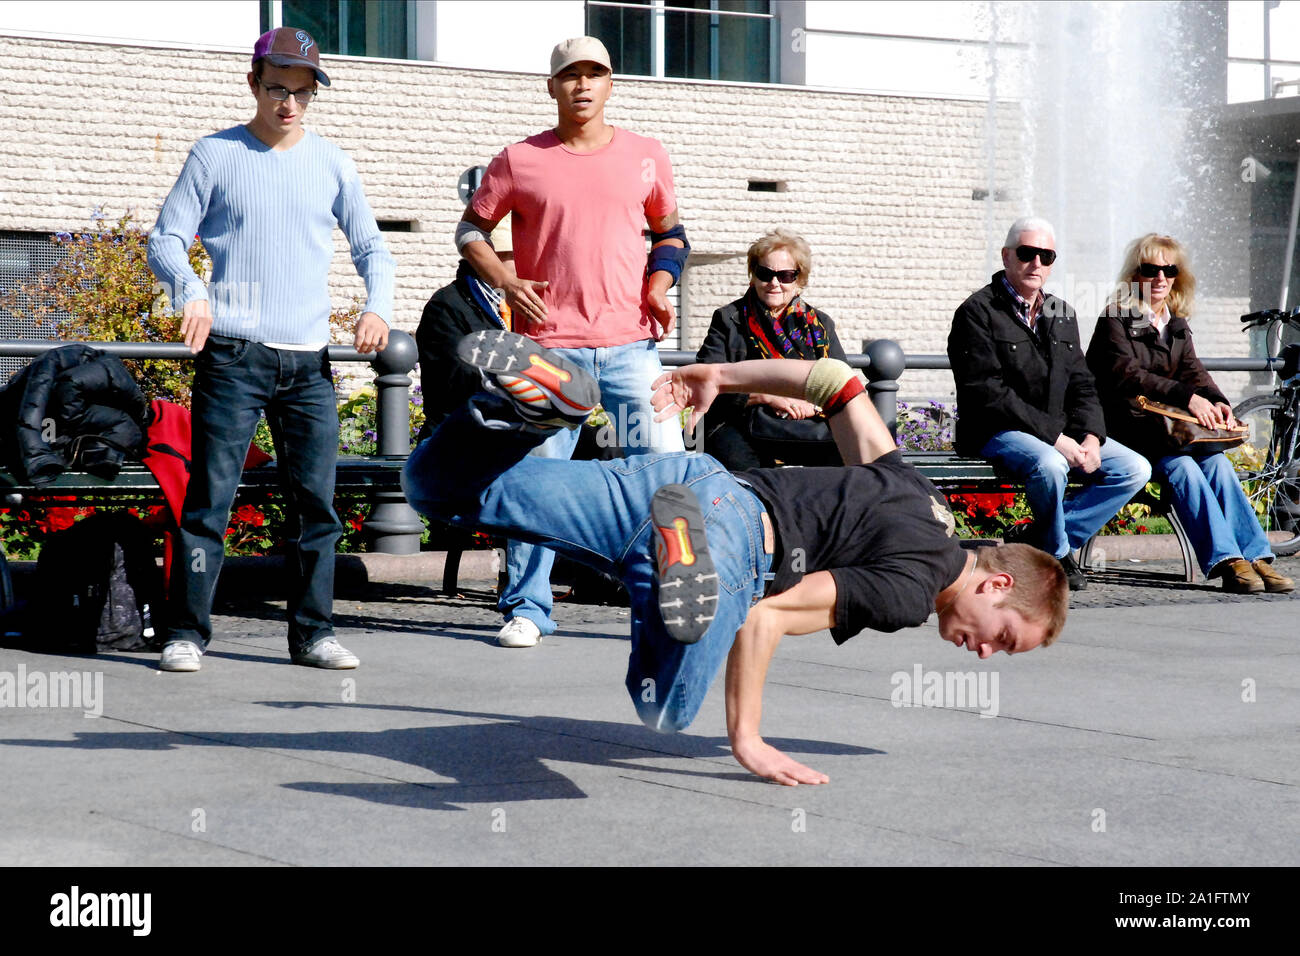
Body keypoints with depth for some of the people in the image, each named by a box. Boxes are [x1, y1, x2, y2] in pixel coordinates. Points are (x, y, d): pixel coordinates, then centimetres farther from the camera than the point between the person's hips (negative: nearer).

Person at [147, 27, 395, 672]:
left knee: (316, 500, 3)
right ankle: (186, 632, 1)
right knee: (211, 494, -5)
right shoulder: (215, 156, 4)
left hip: (309, 360, 3)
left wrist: (378, 305, -4)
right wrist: (191, 291, -19)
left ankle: (313, 632, 11)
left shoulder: (331, 164, 11)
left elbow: (370, 246, 16)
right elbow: (165, 240, 2)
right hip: (232, 354, -3)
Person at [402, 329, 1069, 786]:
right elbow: (767, 618, -13)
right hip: (734, 533, -8)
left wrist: (720, 376, 32)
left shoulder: (913, 495, 25)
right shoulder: (913, 589, -1)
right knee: (666, 710, -25)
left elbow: (837, 378, 26)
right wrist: (746, 738, -7)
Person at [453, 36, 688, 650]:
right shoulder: (520, 162, 4)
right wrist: (504, 281, -4)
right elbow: (471, 229, 12)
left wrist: (659, 285, 4)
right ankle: (526, 609, 10)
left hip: (631, 342, 2)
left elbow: (670, 232, 22)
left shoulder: (646, 157, 10)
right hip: (549, 345, -1)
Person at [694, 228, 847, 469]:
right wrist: (767, 397, -13)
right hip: (741, 426, -2)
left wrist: (812, 404, -11)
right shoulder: (729, 320, 13)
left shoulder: (819, 324, 20)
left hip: (809, 427, 2)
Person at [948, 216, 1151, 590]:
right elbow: (988, 394, -15)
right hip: (996, 433, -7)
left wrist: (1090, 436, -6)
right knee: (1048, 465, -37)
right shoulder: (978, 313, -6)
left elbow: (1081, 385, 16)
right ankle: (1058, 554, -8)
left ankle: (1040, 539, -6)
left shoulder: (1061, 315, 18)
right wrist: (1054, 436, -21)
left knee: (1135, 470, -8)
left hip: (1063, 434, 7)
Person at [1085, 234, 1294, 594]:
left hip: (1165, 428, 6)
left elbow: (1193, 371, 3)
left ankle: (1255, 557, -26)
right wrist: (1187, 397, -31)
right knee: (1181, 466, -30)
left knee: (1217, 462, -21)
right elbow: (1127, 375, -19)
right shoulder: (1116, 319, -4)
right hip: (1123, 427, -6)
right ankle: (1227, 561, -35)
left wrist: (1217, 403, -21)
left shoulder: (1177, 325, 17)